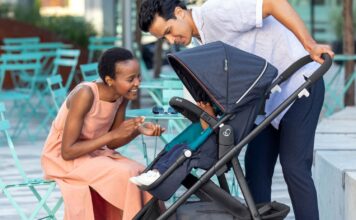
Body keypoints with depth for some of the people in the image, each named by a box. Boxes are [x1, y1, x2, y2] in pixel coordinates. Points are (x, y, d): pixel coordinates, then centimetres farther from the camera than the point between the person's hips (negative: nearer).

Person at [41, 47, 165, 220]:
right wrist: (114, 133, -27)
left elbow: (111, 143, 5)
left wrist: (138, 131, -14)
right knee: (124, 176, -25)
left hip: (94, 154, 7)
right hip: (62, 159, -7)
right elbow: (67, 151, -27)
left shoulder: (123, 96, -6)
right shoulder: (85, 95, -27)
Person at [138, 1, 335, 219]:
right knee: (256, 166, 6)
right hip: (269, 95, 9)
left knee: (294, 167, -13)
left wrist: (310, 45, -29)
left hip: (299, 83, -9)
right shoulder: (202, 40, 9)